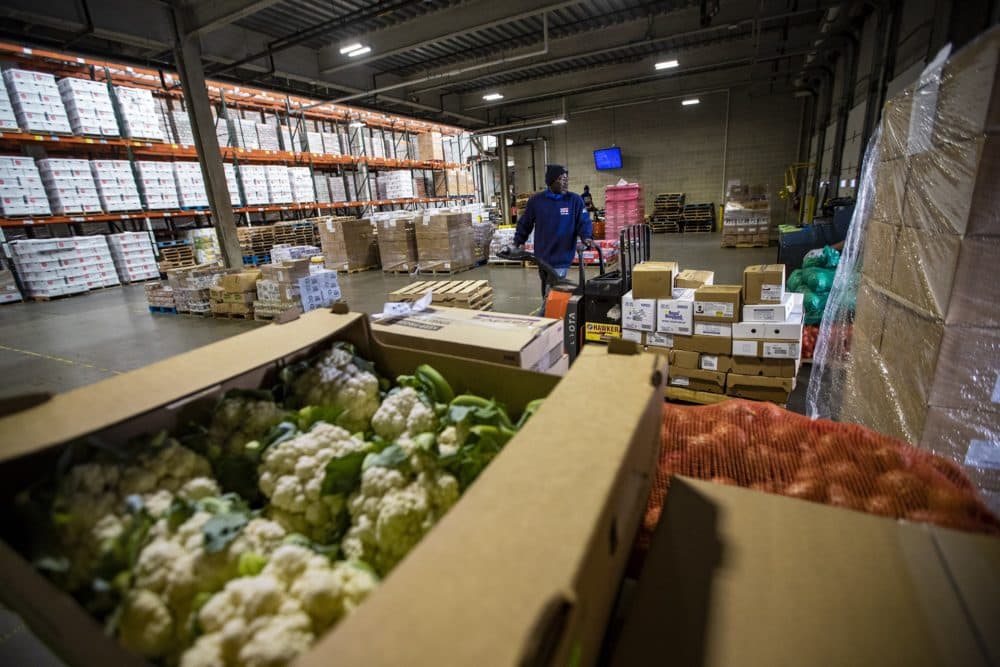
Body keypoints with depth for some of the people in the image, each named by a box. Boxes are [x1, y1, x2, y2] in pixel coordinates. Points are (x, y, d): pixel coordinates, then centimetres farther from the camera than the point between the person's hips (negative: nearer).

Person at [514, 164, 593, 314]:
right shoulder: (536, 200, 0)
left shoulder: (575, 200, -4)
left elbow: (584, 221, -6)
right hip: (542, 256, 3)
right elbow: (524, 223, 9)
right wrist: (519, 242, 6)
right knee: (547, 294, 19)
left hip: (562, 258, -3)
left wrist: (587, 237, -24)